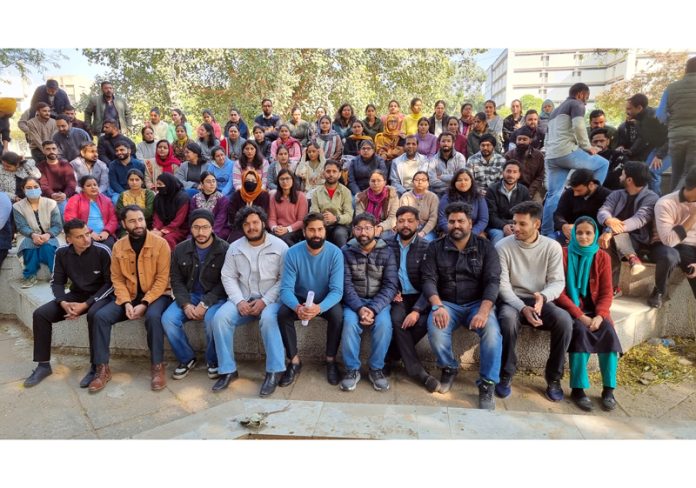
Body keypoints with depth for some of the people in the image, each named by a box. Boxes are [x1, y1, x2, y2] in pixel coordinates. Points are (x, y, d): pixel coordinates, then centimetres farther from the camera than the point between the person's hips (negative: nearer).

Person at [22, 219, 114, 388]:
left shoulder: (102, 251, -18)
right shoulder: (62, 253, -4)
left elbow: (111, 283, -15)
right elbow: (57, 282, 3)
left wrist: (86, 304, -22)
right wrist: (64, 303, -17)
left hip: (99, 296, -5)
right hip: (75, 295, 6)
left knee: (94, 315, -37)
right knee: (40, 314, -12)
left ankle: (96, 367, -24)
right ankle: (43, 365, 3)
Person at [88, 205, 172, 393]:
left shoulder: (160, 243, -11)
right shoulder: (118, 246, 2)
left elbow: (162, 279, -13)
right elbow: (117, 279, 2)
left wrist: (144, 304, -21)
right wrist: (126, 303, -13)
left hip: (155, 295, -4)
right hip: (128, 295, 4)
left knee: (153, 316, -34)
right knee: (100, 316, -17)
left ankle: (158, 366, -17)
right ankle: (102, 368, -4)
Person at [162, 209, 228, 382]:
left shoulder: (224, 249, -10)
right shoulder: (180, 249, 3)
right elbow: (176, 280, 4)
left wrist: (205, 304, -21)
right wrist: (186, 304, -13)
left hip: (215, 297, -4)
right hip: (189, 295, 4)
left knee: (212, 319, -33)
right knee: (168, 319, -21)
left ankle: (214, 361, -4)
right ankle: (186, 358, 4)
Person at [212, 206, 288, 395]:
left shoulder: (279, 246, -4)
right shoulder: (235, 247, 7)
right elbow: (228, 277, 5)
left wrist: (264, 301, -18)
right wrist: (239, 301, -12)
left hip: (271, 299, -4)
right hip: (243, 299, 4)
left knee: (268, 318, -35)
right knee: (220, 318, -22)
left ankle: (274, 371, -21)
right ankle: (228, 370, -8)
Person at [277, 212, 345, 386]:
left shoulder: (335, 253, -18)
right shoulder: (293, 253, -16)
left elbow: (337, 290, -23)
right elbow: (286, 288, -20)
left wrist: (319, 308, -43)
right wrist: (297, 307, -43)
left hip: (326, 300, -1)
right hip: (300, 298, 1)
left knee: (338, 316, -31)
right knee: (282, 314, -27)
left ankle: (331, 360, -6)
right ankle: (294, 361, -9)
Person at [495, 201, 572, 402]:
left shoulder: (552, 247, -1)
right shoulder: (503, 246, -7)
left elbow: (557, 281, -5)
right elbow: (502, 284, -11)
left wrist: (543, 297, -28)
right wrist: (523, 308, -26)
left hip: (540, 301, 2)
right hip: (512, 300, -2)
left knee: (564, 320, -28)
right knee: (508, 318, -36)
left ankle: (554, 377, -7)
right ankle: (506, 375, -15)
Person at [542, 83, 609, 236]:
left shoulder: (555, 111, 31)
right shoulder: (576, 104, 5)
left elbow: (547, 141, 30)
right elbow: (578, 126, -14)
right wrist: (587, 147, -3)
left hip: (551, 157, 8)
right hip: (567, 152, -8)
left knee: (553, 195, 5)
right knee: (603, 164, 12)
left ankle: (546, 233, 1)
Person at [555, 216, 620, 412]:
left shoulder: (602, 257, 5)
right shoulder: (564, 254, -3)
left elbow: (606, 292, 1)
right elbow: (559, 291, -8)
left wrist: (599, 316, -17)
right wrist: (579, 315, -18)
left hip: (594, 308, 3)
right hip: (571, 309, -3)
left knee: (609, 332, -26)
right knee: (580, 331, -31)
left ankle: (609, 389, -13)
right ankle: (578, 388, -22)